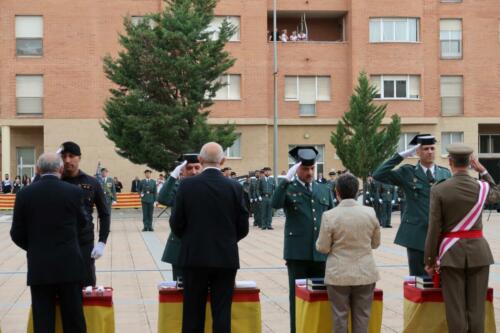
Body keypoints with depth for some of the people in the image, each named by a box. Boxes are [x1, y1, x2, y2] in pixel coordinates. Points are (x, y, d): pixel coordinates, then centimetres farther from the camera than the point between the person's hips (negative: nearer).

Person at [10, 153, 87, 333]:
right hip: (69, 264, -1)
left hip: (39, 266, 1)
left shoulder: (24, 194, -3)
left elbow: (17, 234, 1)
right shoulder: (74, 192, -5)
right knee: (73, 318, 7)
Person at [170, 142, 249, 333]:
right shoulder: (235, 187, -3)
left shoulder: (187, 185, -6)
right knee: (222, 313, 5)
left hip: (195, 256, 0)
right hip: (226, 258, 1)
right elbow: (243, 227, 0)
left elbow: (176, 224, -2)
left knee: (193, 313, 7)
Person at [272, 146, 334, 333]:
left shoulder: (324, 190, 13)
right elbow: (275, 204, -20)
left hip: (321, 253, 4)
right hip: (297, 253, -3)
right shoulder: (288, 189, 1)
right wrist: (287, 179, -27)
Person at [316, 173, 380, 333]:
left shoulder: (329, 215, -13)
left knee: (340, 316, 8)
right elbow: (375, 243, 7)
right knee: (362, 316, 10)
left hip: (339, 275, -2)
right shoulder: (370, 212, -5)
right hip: (365, 273, 2)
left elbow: (322, 248, -6)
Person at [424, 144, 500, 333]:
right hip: (478, 251, 2)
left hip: (452, 253, -2)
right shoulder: (482, 187, -1)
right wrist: (482, 171, 23)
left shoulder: (439, 190, -10)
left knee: (455, 309, 3)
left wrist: (430, 260, -2)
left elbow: (434, 229, -10)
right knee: (476, 309, 6)